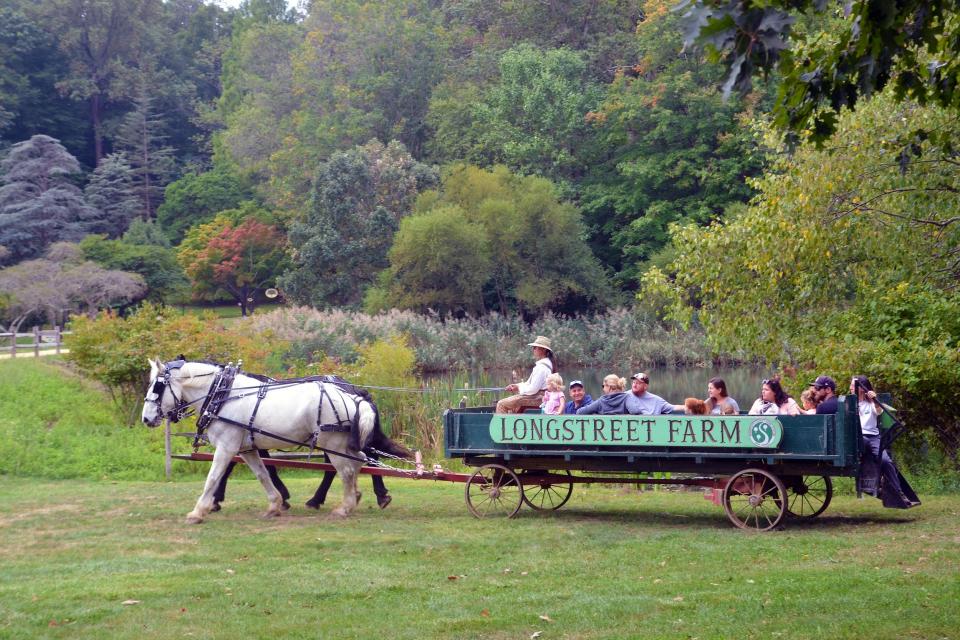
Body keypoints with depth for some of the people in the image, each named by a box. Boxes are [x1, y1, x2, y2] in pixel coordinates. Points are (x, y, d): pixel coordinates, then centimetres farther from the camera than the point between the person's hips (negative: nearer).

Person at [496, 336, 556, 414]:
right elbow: (530, 383, 19)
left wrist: (518, 389, -8)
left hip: (537, 398, -11)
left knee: (502, 404, -13)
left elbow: (533, 389, -23)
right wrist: (516, 386, 5)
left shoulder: (541, 367, -20)